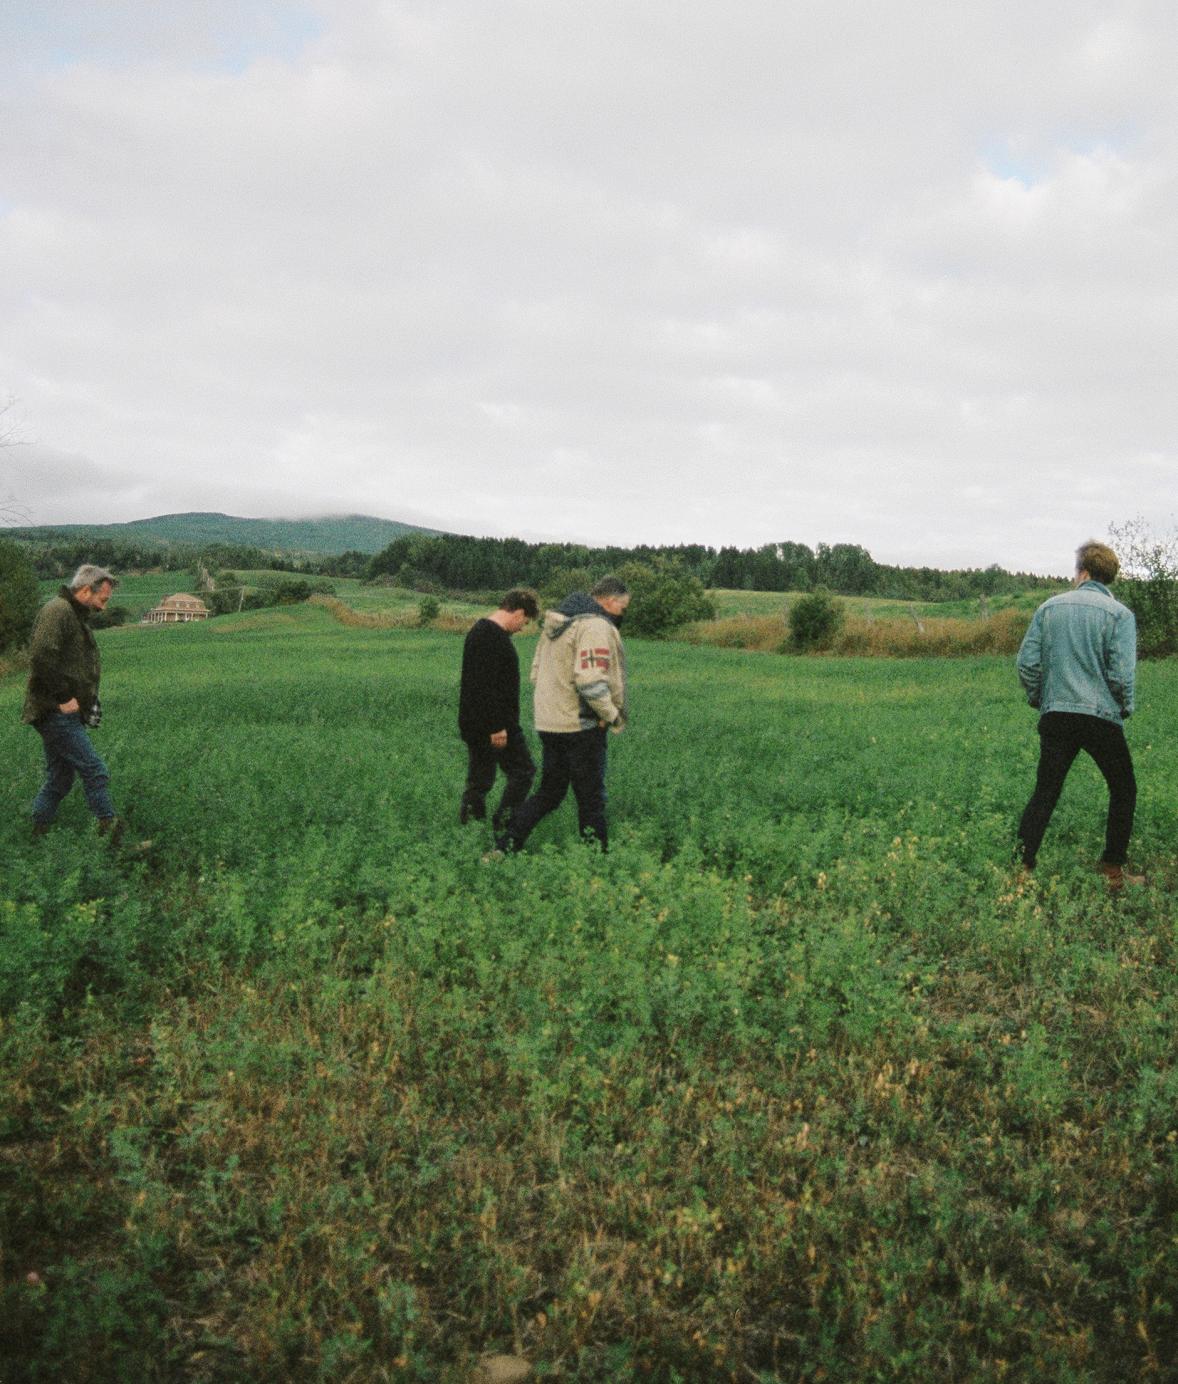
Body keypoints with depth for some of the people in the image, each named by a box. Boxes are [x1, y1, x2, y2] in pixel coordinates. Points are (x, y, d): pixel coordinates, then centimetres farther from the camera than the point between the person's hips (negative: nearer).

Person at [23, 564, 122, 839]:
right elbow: (41, 658, -26)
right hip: (56, 713, -10)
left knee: (60, 778, 15)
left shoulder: (76, 616, 18)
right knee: (94, 772, -8)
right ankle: (108, 828, -1)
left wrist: (87, 697, 11)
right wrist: (63, 697, -21)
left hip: (64, 714, 10)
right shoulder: (58, 610, -15)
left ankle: (37, 832, 24)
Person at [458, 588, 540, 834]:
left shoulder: (478, 630, 16)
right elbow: (488, 686, -24)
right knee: (523, 771, 0)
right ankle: (503, 823, 0)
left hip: (473, 725, 10)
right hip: (494, 723, -10)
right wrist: (498, 726, -23)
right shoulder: (494, 637, -18)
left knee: (478, 780, 12)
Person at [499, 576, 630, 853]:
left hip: (550, 723, 8)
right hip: (581, 726, -8)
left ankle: (506, 846, 10)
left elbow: (537, 672, 18)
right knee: (591, 799, 4)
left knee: (549, 793, 16)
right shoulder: (595, 626, -17)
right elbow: (591, 682, -27)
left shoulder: (557, 624, 14)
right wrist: (612, 716, -14)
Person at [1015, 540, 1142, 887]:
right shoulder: (1119, 614, -5)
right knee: (1123, 791, 14)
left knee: (1045, 793, 9)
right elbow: (1121, 674, -12)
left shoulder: (1049, 608, 4)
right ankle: (1113, 871, 16)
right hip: (1101, 716, -3)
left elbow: (1027, 662, 1)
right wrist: (1126, 709, 6)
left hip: (1055, 716, 3)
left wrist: (1038, 698, 16)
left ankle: (1023, 865, 5)